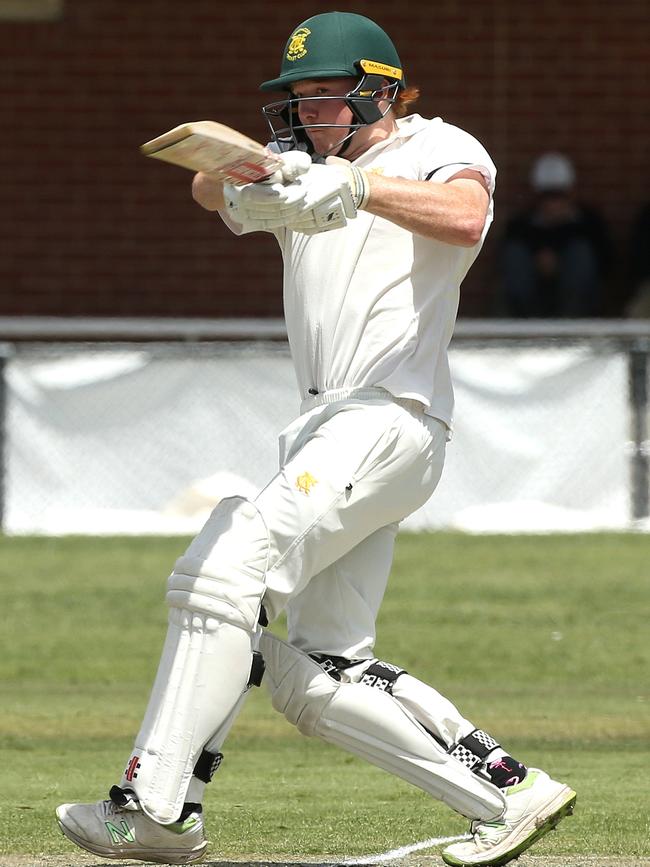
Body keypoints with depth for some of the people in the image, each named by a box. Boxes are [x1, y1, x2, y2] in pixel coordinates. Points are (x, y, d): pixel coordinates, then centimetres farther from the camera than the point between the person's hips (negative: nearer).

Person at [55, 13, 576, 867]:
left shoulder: (436, 149, 2)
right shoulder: (304, 167, 24)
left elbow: (466, 217, -21)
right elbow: (209, 187, 5)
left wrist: (358, 188, -33)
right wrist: (249, 172, -18)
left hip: (393, 416, -9)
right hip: (323, 431, 9)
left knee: (225, 571, -21)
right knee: (318, 676, 3)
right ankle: (507, 794, 5)